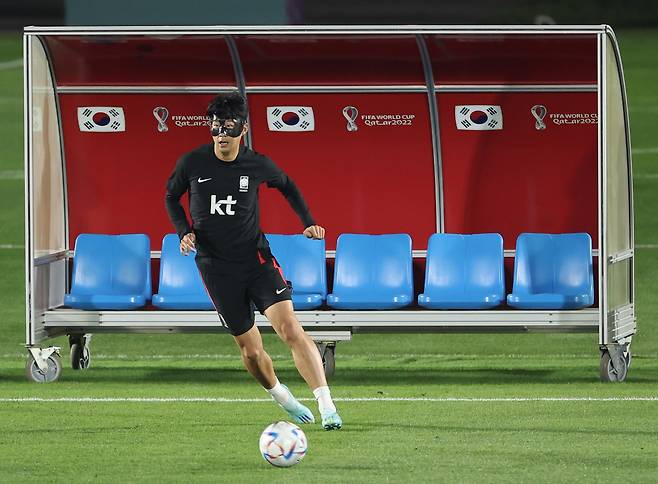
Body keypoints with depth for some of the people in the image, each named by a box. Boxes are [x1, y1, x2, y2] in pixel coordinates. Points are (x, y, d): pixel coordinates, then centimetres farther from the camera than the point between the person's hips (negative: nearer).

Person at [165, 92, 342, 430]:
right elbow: (171, 196, 12)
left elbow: (286, 185, 17)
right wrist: (184, 232, -4)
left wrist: (308, 222, 5)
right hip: (216, 268, 0)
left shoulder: (257, 165, -4)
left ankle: (327, 406, -22)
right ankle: (280, 396, 33)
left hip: (256, 259, 0)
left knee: (290, 329, -19)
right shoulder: (192, 163, -6)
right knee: (250, 349, 4)